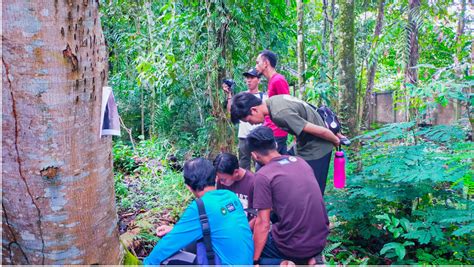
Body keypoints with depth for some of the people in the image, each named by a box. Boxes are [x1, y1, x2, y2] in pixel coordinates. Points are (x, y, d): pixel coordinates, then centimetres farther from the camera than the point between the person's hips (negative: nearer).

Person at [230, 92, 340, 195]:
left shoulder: (280, 114, -30)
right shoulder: (272, 100, -1)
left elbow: (319, 131, -24)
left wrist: (336, 141, -5)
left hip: (316, 150, -9)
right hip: (306, 148, 9)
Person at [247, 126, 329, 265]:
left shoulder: (263, 175, -14)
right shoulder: (300, 161, 7)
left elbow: (263, 224, -12)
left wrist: (255, 261, 1)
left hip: (295, 246, -6)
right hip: (321, 239, 6)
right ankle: (309, 259, 11)